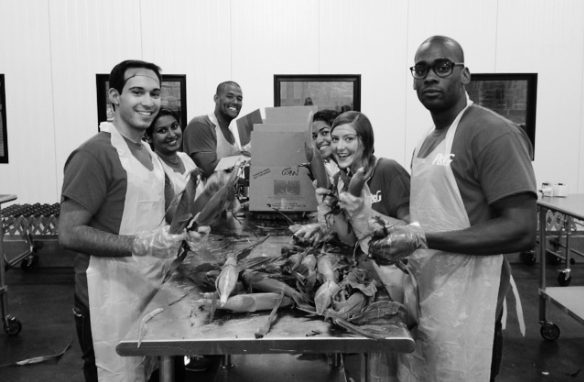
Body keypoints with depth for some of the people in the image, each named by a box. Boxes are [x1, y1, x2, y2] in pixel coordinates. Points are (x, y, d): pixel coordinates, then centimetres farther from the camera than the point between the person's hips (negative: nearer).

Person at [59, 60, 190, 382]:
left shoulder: (148, 154, 12)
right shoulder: (95, 154, -16)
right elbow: (69, 234, -19)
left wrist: (176, 235, 8)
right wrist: (139, 244, -27)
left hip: (150, 291, 8)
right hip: (111, 298, -8)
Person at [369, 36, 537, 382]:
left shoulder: (493, 133, -14)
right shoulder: (429, 141, 13)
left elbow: (522, 231, -21)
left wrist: (423, 239, -25)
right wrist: (394, 228, 4)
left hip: (464, 306, -8)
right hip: (424, 298, 8)